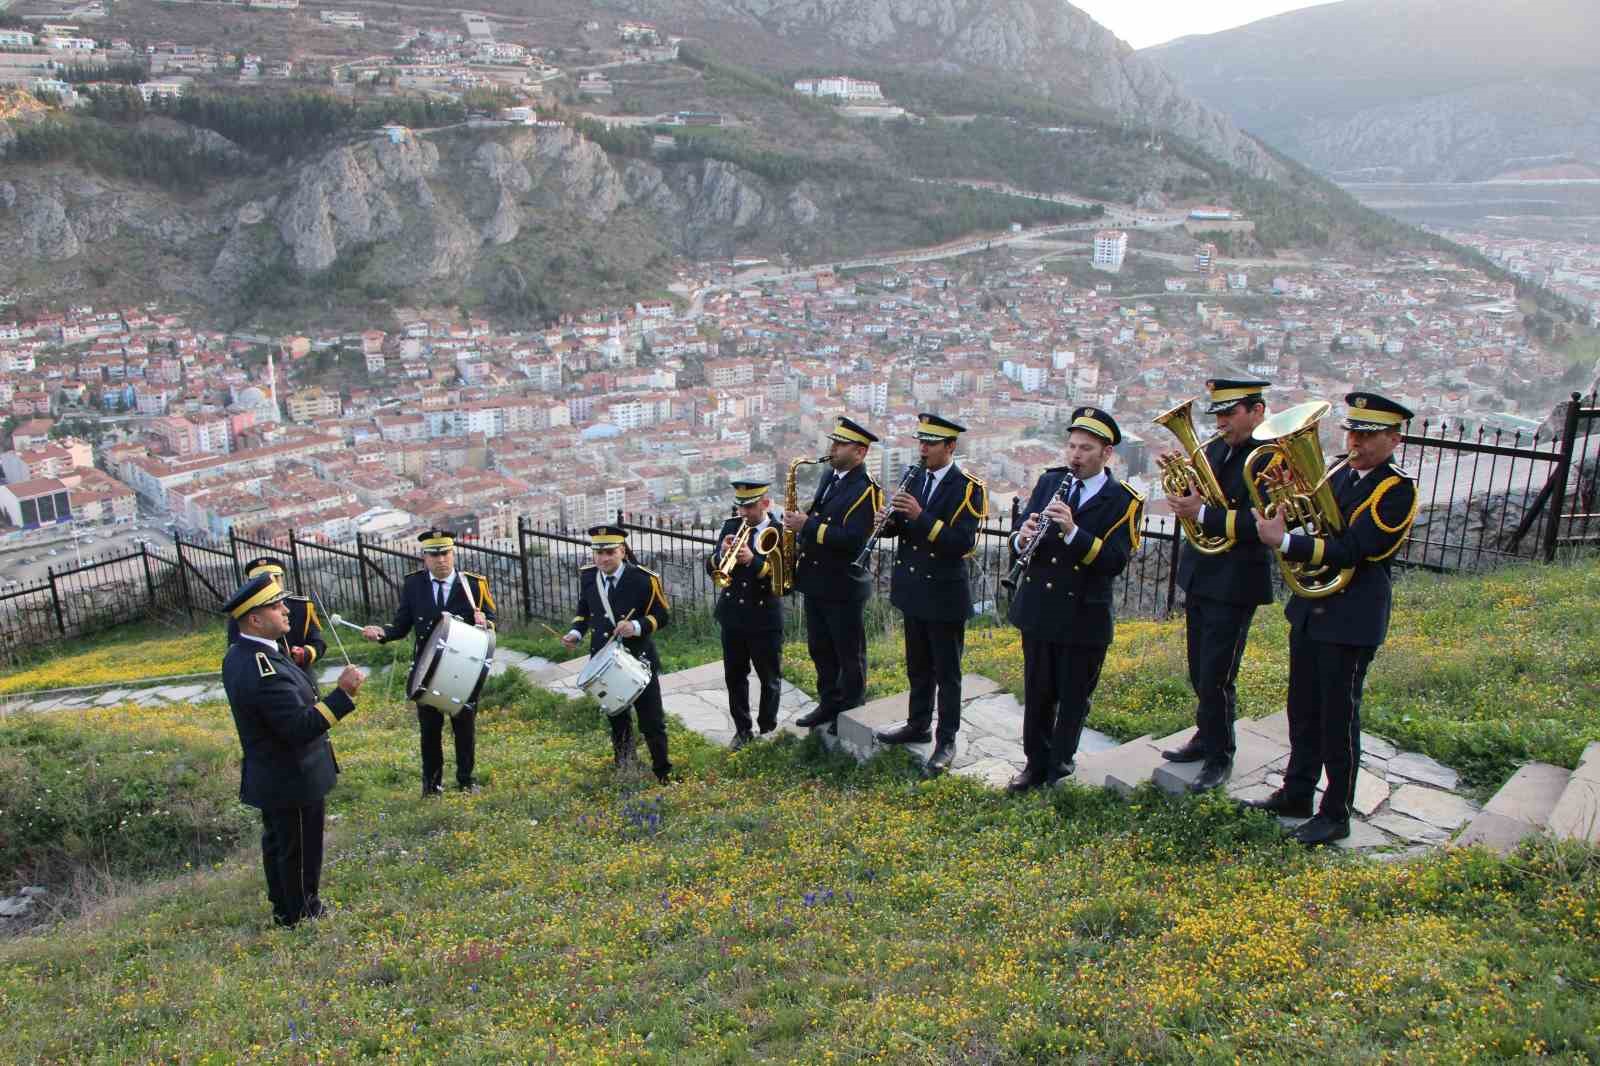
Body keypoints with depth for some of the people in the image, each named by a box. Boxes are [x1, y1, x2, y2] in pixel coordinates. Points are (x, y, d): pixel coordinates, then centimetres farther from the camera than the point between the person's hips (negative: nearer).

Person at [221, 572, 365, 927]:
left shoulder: (238, 654, -2)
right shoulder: (264, 671, -33)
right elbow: (301, 727, -35)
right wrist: (343, 694, -37)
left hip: (269, 776, 10)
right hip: (293, 780, -10)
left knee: (278, 845, 25)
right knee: (300, 852, 10)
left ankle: (283, 908, 42)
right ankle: (302, 915, 27)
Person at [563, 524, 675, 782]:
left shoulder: (645, 579, -16)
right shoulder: (587, 576, -1)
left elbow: (663, 616, -11)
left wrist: (637, 627, -27)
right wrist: (576, 631, -2)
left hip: (639, 660, -4)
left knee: (652, 720, 2)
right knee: (616, 717, 20)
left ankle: (663, 772, 19)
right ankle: (623, 769, 39)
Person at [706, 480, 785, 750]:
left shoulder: (780, 533, -11)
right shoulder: (731, 526, 2)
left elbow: (785, 577, -17)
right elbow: (711, 568, 3)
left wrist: (754, 560, -29)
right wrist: (721, 554, -18)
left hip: (765, 618, -4)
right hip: (732, 616, 4)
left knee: (770, 678, 11)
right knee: (734, 676, 13)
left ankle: (768, 728, 28)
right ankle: (742, 729, 27)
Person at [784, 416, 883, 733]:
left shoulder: (864, 489, -18)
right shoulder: (829, 475, 9)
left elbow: (853, 538, -27)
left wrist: (808, 526, -26)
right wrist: (800, 521, 1)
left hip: (843, 585, -8)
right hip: (815, 579, 8)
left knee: (849, 653, 7)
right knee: (820, 649, 18)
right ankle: (829, 704, 32)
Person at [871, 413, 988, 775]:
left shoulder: (967, 487, -14)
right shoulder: (914, 478, 7)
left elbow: (963, 543, -23)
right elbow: (900, 528, 10)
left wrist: (921, 517, -30)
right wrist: (890, 520, -14)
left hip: (945, 595, -6)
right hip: (913, 589, 6)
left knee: (946, 671, 4)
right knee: (917, 665, 19)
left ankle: (946, 742, 13)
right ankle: (917, 724, 33)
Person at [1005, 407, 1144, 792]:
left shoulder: (1124, 501, -9)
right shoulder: (1049, 482, 5)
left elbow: (1115, 561, -19)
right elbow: (1020, 534, 3)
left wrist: (1073, 531, -31)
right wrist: (1022, 538, -20)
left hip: (1084, 617, -3)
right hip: (1037, 609, 3)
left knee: (1072, 699, 9)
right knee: (1037, 695, 13)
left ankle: (1059, 769, 26)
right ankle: (1035, 764, 28)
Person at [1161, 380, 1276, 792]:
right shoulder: (1214, 450, 8)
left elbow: (1261, 525, -24)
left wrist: (1203, 514, -26)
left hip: (1234, 584, -7)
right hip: (1198, 575, 7)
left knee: (1216, 678, -1)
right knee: (1200, 672, 18)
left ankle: (1220, 757, 15)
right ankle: (1207, 737, 35)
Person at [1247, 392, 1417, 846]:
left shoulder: (1398, 490, -14)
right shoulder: (1341, 474, 9)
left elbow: (1351, 549, -23)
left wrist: (1284, 541, -28)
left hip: (1352, 618, -7)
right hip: (1310, 605, 7)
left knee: (1339, 718, 2)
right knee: (1303, 709, 17)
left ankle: (1336, 815, 15)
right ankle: (1297, 793, 32)